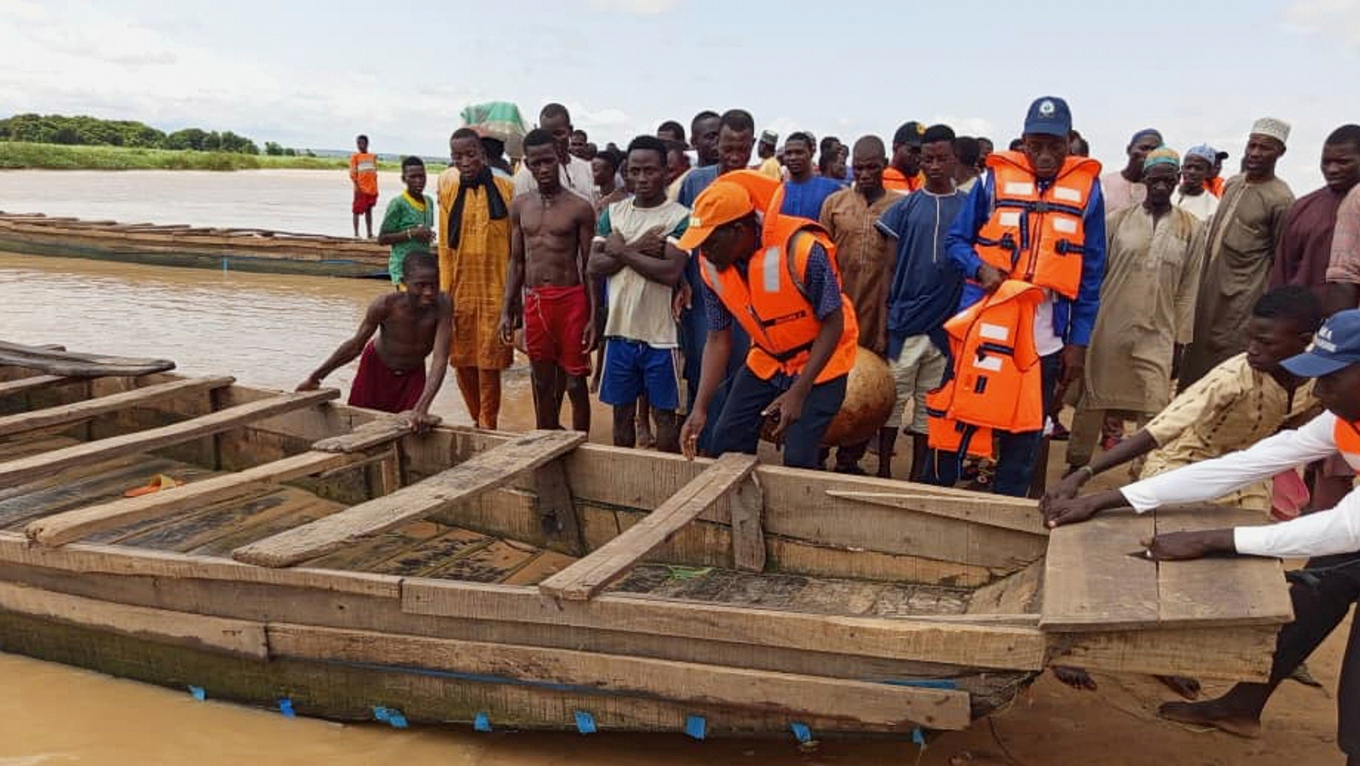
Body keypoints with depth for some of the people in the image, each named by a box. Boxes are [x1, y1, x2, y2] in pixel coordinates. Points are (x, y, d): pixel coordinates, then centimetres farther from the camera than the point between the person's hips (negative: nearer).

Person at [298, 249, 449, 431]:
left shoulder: (442, 304, -35)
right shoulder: (385, 305, -33)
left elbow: (440, 360, -38)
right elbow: (355, 345, -17)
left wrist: (422, 408, -50)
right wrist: (315, 377, -11)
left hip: (413, 374, 0)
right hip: (376, 367, 0)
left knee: (413, 426, -8)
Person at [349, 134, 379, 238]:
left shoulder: (373, 157, 11)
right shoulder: (355, 156, -1)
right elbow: (353, 173, -5)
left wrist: (376, 189, 11)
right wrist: (357, 187, -15)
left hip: (372, 189, 4)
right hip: (361, 189, -4)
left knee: (369, 210, 11)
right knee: (357, 210, -2)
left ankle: (370, 233, 16)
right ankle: (356, 234, 1)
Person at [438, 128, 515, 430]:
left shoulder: (506, 190, -2)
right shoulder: (448, 192, 7)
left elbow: (516, 245, 0)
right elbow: (444, 248, 8)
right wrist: (445, 293, 2)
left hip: (495, 291, -3)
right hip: (461, 291, 3)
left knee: (489, 362, 0)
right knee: (462, 360, 8)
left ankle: (488, 427, 11)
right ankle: (479, 422, 24)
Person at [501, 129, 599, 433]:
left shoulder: (579, 208, -4)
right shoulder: (519, 206, 8)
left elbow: (589, 266, -3)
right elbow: (516, 261, 13)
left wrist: (593, 317, -8)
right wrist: (507, 310, 9)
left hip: (571, 300, -4)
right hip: (534, 302, 4)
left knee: (575, 384, 3)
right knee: (542, 383, 13)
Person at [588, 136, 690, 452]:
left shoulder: (680, 217, -7)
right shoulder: (613, 212, 7)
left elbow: (672, 272, -20)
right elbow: (595, 266, -1)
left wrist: (623, 251, -12)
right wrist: (637, 249, -14)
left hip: (660, 334, -4)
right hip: (619, 330, 4)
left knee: (664, 414, 7)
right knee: (622, 411, 14)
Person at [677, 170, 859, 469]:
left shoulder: (802, 249, -32)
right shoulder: (711, 265, -14)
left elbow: (833, 324, -22)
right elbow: (718, 339, -6)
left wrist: (798, 393, -28)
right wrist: (700, 407, -16)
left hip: (820, 362, -5)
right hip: (766, 360, 6)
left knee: (798, 464, -10)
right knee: (725, 448, 5)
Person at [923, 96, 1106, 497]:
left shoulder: (1087, 187, 3)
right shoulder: (995, 177, 1)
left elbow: (1091, 272, 5)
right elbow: (956, 239, 7)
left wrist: (1078, 341, 1)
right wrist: (980, 268, -14)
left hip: (1045, 334, 1)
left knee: (1025, 431, 9)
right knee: (957, 417, 6)